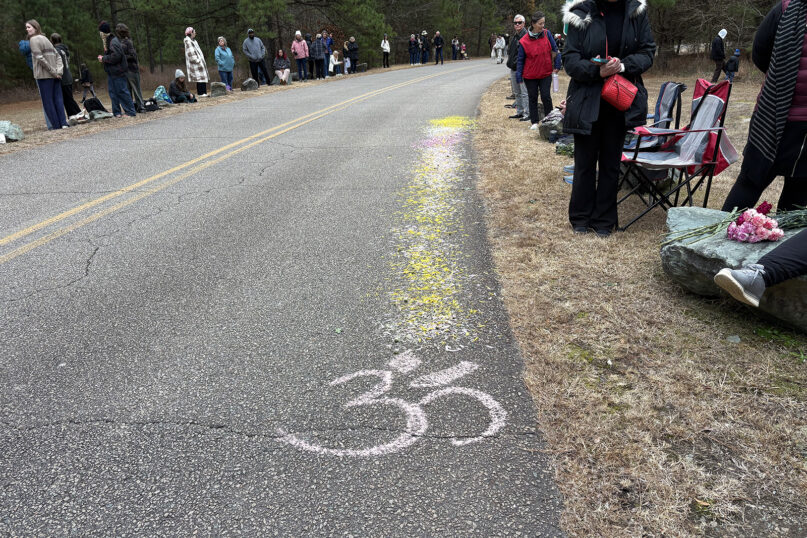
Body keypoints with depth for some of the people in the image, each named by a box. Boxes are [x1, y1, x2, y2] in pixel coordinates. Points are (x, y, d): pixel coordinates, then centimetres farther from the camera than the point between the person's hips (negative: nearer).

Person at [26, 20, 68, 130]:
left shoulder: (34, 39, -6)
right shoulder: (45, 39, 18)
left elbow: (40, 58, -16)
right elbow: (58, 56, 12)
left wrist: (53, 71, -13)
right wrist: (59, 70, 1)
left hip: (44, 75, -7)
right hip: (55, 75, 7)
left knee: (47, 100, -1)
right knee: (58, 99, 4)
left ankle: (56, 124, -2)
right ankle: (63, 123, -3)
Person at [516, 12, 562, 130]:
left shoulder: (547, 34, -4)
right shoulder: (523, 41, -8)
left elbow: (555, 50, 4)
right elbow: (520, 60, -2)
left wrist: (557, 65, 0)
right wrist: (519, 76, -4)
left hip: (546, 73, 0)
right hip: (530, 75, 0)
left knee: (546, 97, -1)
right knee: (532, 98, 8)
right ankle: (534, 122, 18)